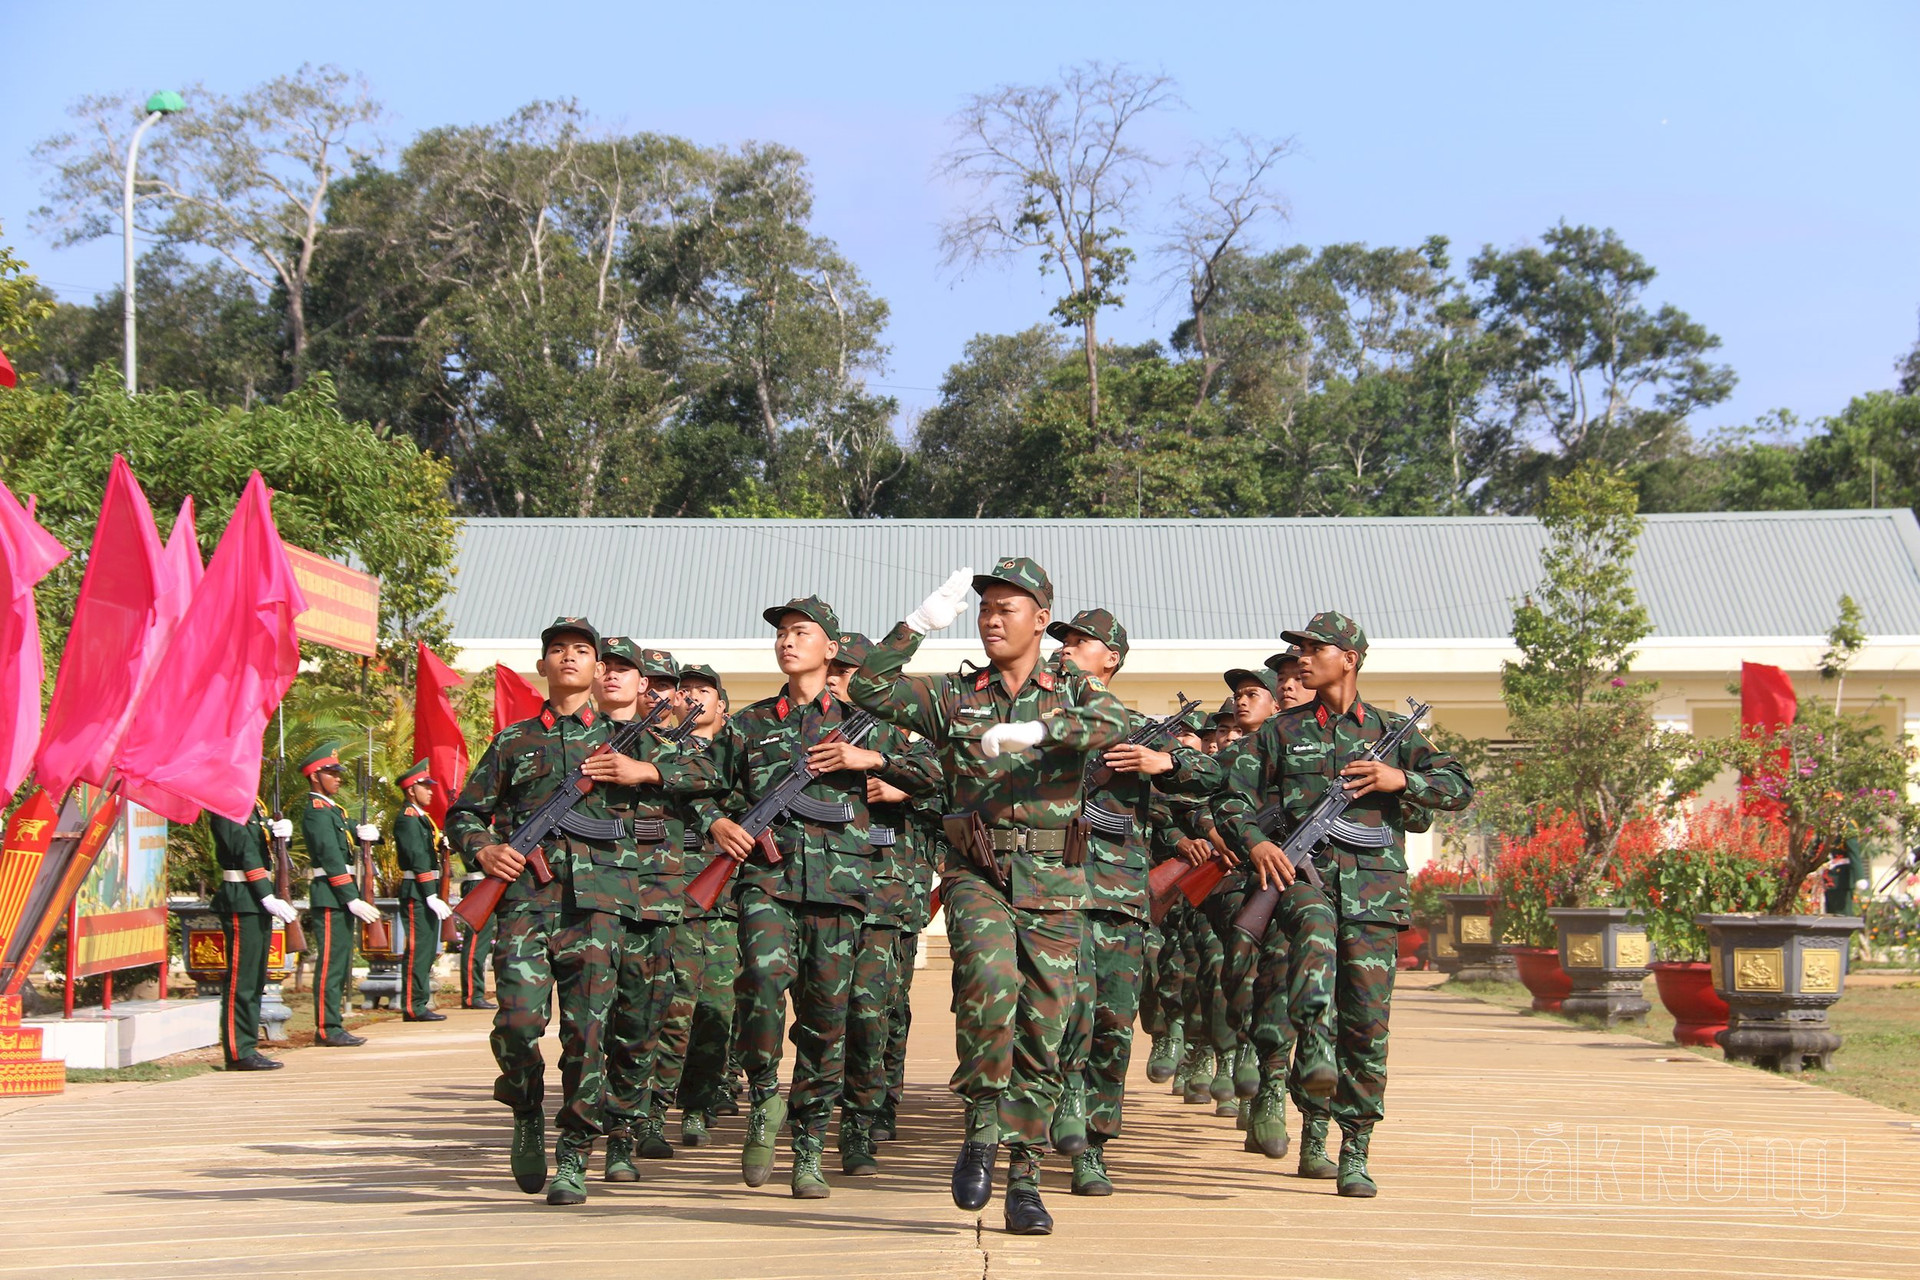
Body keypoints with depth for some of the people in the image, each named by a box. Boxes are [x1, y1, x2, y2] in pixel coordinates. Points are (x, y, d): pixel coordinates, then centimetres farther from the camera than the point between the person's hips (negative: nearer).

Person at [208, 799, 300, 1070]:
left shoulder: (252, 804, 16)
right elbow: (244, 849, -18)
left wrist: (281, 826, -11)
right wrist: (269, 899, -21)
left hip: (260, 901, 10)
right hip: (241, 902, -10)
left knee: (255, 980, 11)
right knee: (241, 979, -6)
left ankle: (247, 1048, 16)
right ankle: (239, 1052, -2)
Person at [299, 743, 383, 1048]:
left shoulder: (333, 810, 20)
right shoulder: (316, 811, -10)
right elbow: (331, 858, -18)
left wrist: (367, 832, -3)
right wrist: (353, 900, -22)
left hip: (342, 897, 10)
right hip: (330, 897, -10)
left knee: (340, 963, 11)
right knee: (330, 963, -9)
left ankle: (332, 1026, 15)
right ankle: (328, 1029, -9)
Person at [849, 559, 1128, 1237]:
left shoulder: (1072, 693, 7)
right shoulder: (954, 696, 11)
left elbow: (1114, 723, -16)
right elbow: (869, 688, 1)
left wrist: (1035, 730, -31)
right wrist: (922, 623, -6)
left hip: (1053, 882, 1)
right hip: (977, 873, -1)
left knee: (1042, 1032, 0)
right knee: (990, 978, -29)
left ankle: (1024, 1181, 9)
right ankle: (981, 1130, -13)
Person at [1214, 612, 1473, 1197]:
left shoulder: (1391, 731, 14)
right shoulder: (1280, 731, 15)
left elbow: (1460, 787, 10)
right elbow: (1232, 800, 10)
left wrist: (1401, 779, -7)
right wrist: (1255, 842, -10)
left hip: (1372, 895, 0)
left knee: (1367, 1023, -6)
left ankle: (1355, 1153, -1)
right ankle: (1314, 1120, 12)